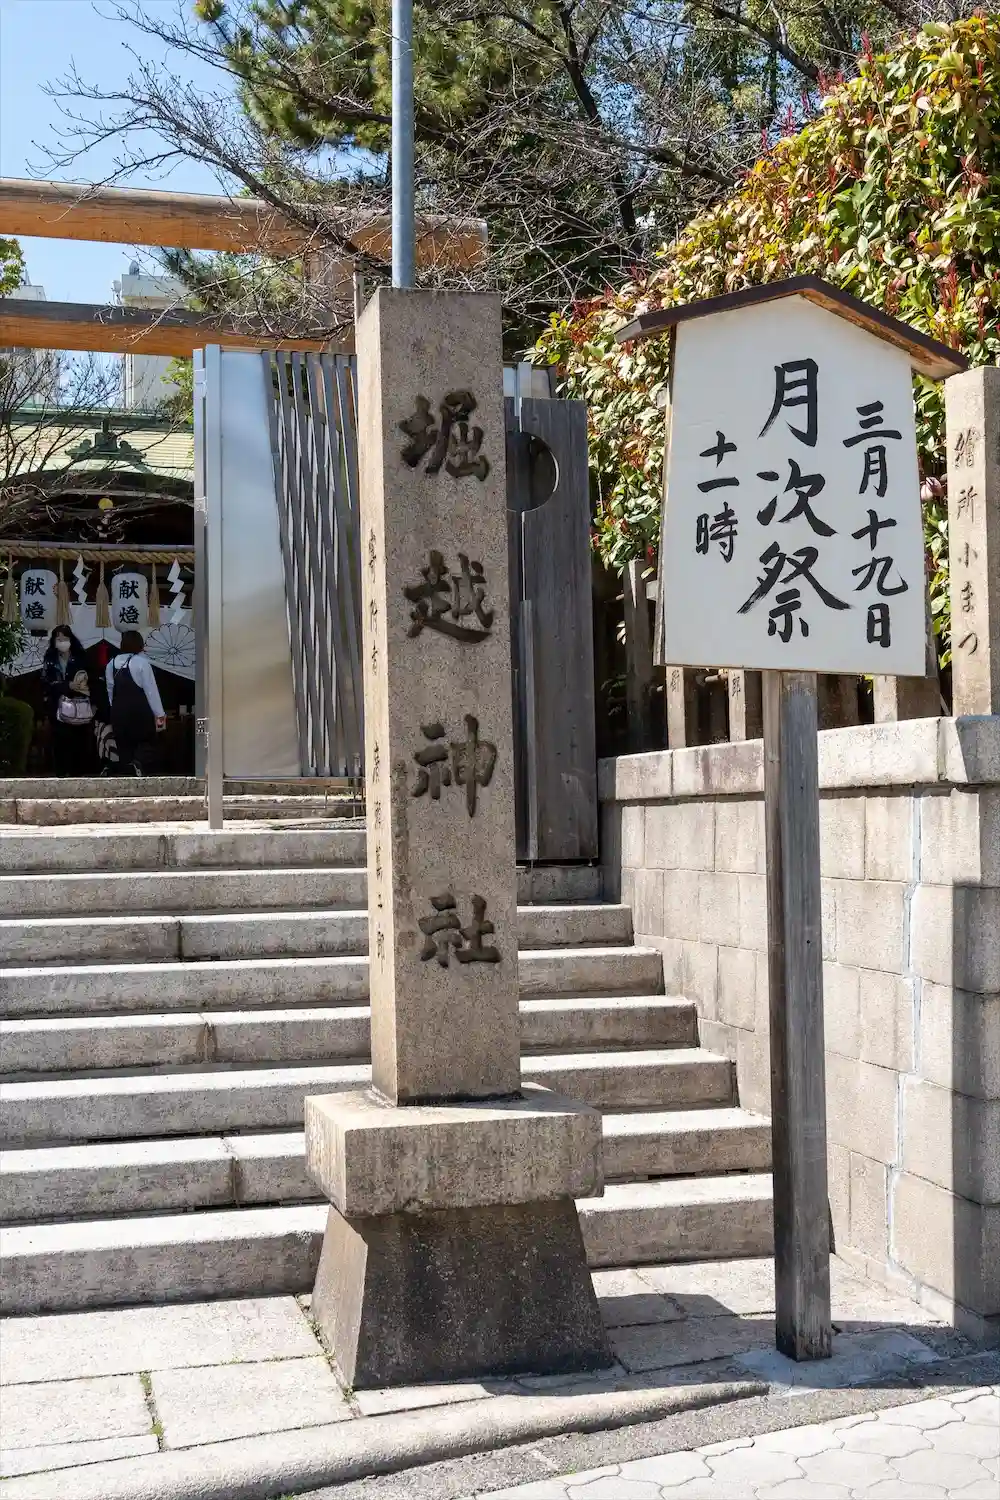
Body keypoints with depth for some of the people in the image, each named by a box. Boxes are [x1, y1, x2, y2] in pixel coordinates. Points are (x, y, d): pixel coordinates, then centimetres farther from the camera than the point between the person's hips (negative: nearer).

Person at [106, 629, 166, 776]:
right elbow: (151, 690, -11)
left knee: (124, 746, 12)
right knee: (145, 742, 9)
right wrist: (160, 714, -6)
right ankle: (138, 762, -20)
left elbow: (110, 691, 11)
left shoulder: (112, 664, 6)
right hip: (140, 711, -4)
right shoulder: (142, 662, -11)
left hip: (119, 711, 5)